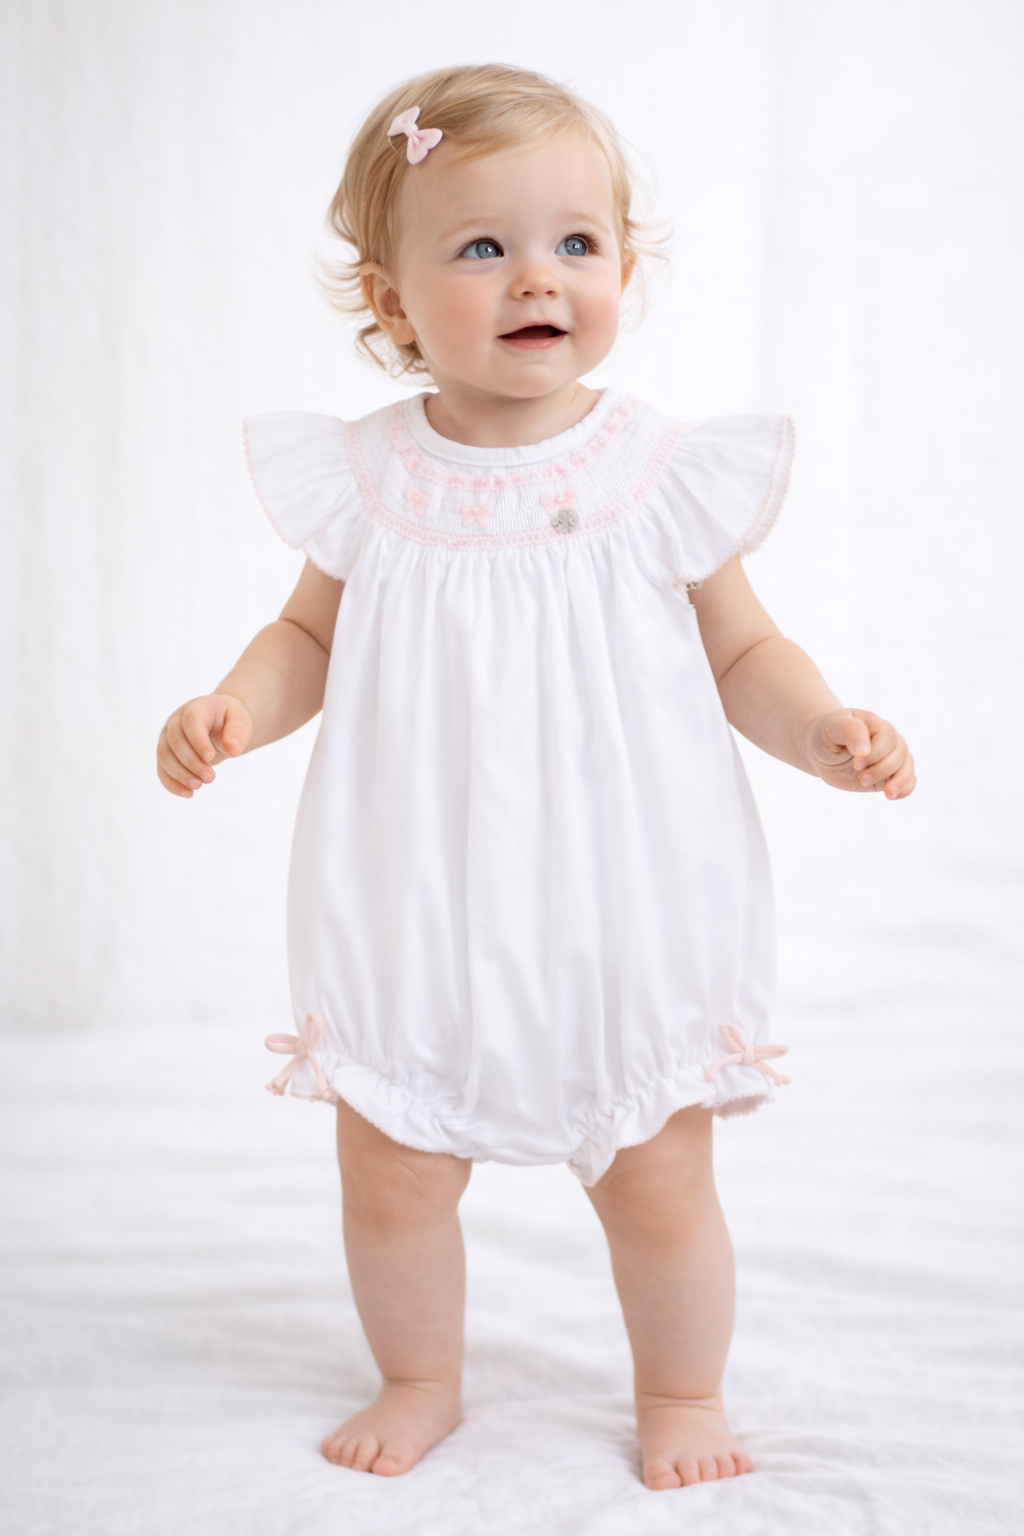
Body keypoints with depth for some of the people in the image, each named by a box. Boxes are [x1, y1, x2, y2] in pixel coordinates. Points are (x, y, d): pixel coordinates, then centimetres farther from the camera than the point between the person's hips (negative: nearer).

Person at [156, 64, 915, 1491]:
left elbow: (742, 653, 2)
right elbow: (312, 637, 9)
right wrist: (233, 708, -9)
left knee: (660, 1180, 9)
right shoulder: (370, 484, -4)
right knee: (390, 1169, 11)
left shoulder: (665, 476, -7)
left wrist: (826, 729, -16)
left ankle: (682, 1391, 36)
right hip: (422, 917, 2)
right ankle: (420, 1379, 38)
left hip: (624, 917, -1)